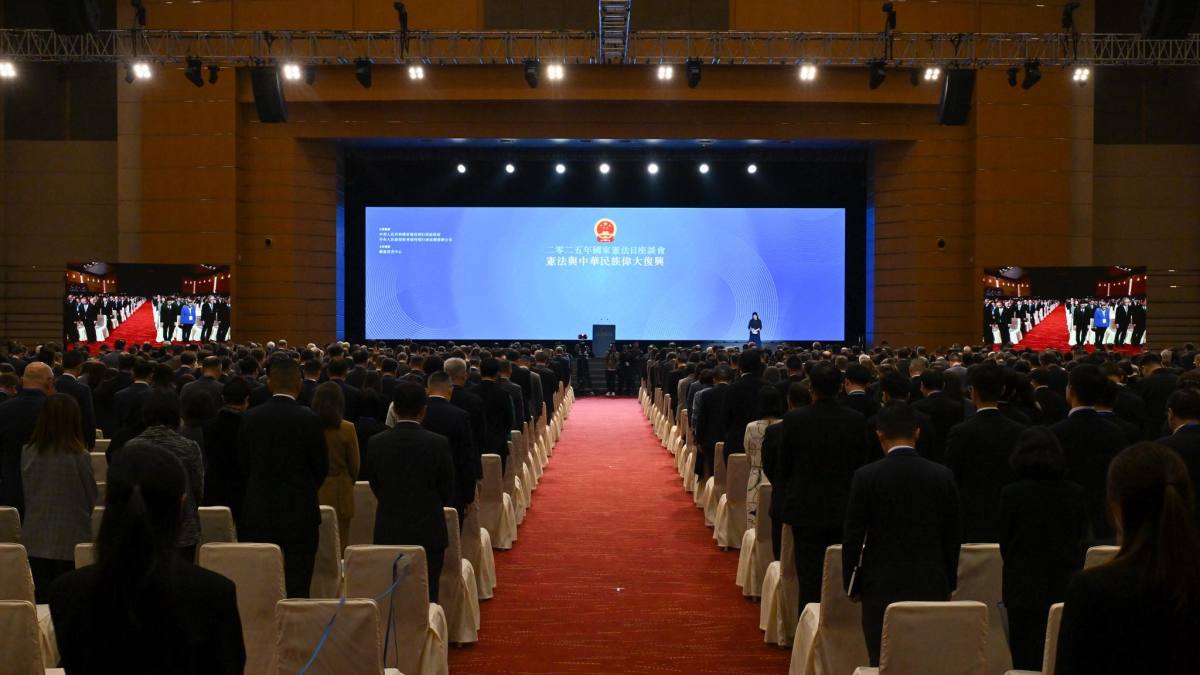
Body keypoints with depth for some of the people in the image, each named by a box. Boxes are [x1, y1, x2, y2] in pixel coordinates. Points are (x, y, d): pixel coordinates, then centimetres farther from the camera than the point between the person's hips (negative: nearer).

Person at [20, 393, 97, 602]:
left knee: (41, 601, 11)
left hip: (35, 540, 3)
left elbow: (26, 493, 6)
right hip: (70, 541, -3)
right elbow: (91, 498, -3)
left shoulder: (28, 452, -7)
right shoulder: (79, 457, -16)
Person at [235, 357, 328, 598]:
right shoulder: (309, 419, -11)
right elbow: (321, 467, -2)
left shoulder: (250, 417, -2)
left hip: (258, 514, 3)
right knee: (297, 587, 2)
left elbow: (243, 464, 6)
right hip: (300, 514, -2)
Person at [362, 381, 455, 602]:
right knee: (427, 597, 3)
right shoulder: (438, 443, -10)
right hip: (428, 532, -2)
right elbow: (447, 490, 0)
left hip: (388, 533, 2)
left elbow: (374, 486, 6)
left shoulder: (376, 443, -5)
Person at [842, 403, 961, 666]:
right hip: (931, 586, 2)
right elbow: (952, 537, 6)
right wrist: (949, 583, 16)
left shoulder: (866, 476, -8)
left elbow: (853, 537, -4)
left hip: (882, 586, -2)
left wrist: (851, 584, 7)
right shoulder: (943, 475, -1)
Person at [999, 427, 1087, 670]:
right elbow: (1081, 538, 7)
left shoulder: (1011, 493, -10)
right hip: (1065, 589, 3)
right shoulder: (1075, 493, -3)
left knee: (1027, 661, 3)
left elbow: (1004, 543, 0)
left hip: (1024, 589, -3)